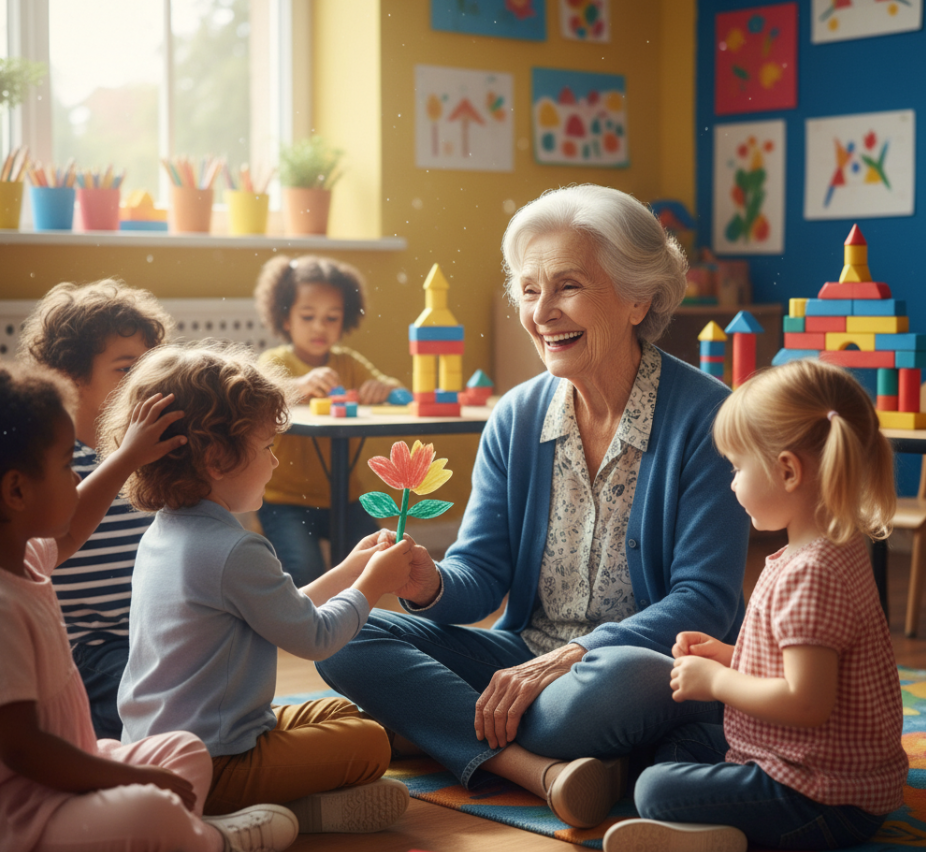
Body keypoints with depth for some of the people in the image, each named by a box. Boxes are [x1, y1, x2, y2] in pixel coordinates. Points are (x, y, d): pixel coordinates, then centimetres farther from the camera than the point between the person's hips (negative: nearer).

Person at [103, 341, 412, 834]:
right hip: (209, 767, -10)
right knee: (369, 742, -4)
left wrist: (347, 572, 20)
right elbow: (313, 639, -11)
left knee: (335, 713, 22)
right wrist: (372, 584, 4)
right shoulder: (234, 553, -23)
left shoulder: (161, 534, 9)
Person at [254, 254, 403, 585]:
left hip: (339, 496, 4)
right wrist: (299, 385, -41)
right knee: (305, 570, -24)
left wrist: (383, 388, -18)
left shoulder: (349, 363, 10)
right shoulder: (276, 362, -2)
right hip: (284, 499, -4)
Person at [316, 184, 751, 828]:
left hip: (659, 668, -5)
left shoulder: (705, 415, -11)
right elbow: (483, 573, 4)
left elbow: (706, 599, -16)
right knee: (346, 639, -13)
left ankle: (437, 730, -15)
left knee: (620, 680, -42)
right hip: (526, 656, 6)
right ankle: (543, 769, -28)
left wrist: (569, 659, -26)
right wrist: (433, 587, -21)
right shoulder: (515, 418, 6)